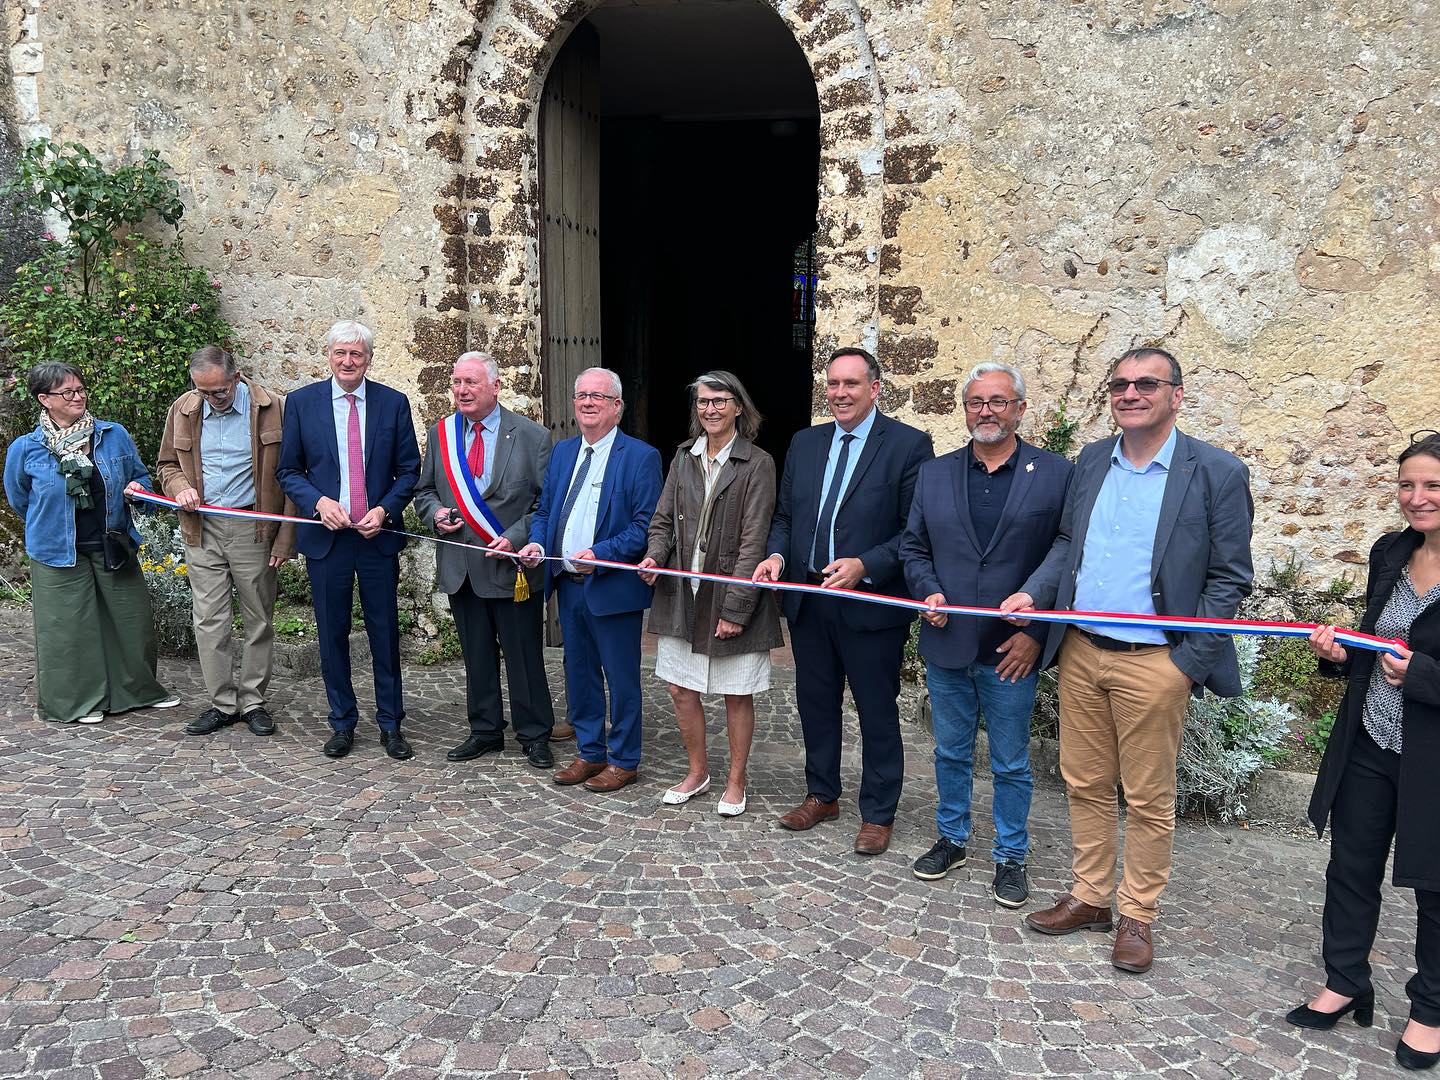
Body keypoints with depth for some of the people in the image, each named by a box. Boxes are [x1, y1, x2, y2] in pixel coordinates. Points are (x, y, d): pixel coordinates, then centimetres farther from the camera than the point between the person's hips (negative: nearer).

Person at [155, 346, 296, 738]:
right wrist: (179, 487, -6)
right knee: (209, 621, 3)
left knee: (259, 620, 6)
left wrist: (285, 539, -9)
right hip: (203, 530, 3)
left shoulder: (271, 408, -6)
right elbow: (167, 464, 19)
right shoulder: (183, 409, 5)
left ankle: (253, 701, 18)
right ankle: (223, 703, 15)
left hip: (254, 529, -3)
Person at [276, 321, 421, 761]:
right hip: (326, 537, 1)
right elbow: (288, 470, 5)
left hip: (378, 536, 0)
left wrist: (384, 509, -12)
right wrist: (318, 502, -13)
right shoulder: (301, 402, 2)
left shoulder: (393, 403, 1)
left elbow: (409, 469, 4)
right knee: (332, 634, 8)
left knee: (385, 633, 6)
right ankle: (342, 723, 23)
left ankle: (390, 724, 18)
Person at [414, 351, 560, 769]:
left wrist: (516, 538, -16)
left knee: (524, 656, 4)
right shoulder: (440, 434, 8)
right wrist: (435, 513, -5)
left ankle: (535, 736, 19)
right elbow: (424, 491, 17)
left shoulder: (532, 436, -5)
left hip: (514, 564, -4)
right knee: (477, 656, 15)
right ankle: (485, 731, 29)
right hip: (461, 567, 4)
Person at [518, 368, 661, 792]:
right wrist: (536, 542, -4)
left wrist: (600, 555, -24)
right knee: (579, 673, 16)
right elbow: (544, 510, 17)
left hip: (614, 586, -7)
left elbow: (646, 526, -14)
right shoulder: (562, 452, 12)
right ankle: (589, 753, 30)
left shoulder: (640, 456, -9)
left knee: (621, 677, 4)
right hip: (568, 584, 7)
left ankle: (623, 761, 18)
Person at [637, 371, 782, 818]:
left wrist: (735, 608, -17)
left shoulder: (757, 464, -9)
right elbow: (664, 520, 11)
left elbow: (753, 542, -13)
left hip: (732, 595, -5)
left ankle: (735, 782, 26)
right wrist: (654, 555, -10)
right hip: (682, 593, 5)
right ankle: (698, 772, 32)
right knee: (681, 688, 12)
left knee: (737, 694, 8)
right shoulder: (684, 457, 7)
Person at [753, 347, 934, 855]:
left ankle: (878, 813, 25)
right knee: (815, 702, 18)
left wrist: (864, 565, -22)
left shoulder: (908, 445, -8)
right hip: (807, 600, 6)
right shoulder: (804, 443, 9)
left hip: (872, 601, -5)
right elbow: (785, 516, 15)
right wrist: (777, 554, -5)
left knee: (877, 712, 8)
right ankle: (822, 794, 37)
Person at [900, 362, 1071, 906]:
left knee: (1011, 763, 11)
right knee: (951, 753, 18)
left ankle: (1010, 857, 29)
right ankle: (951, 839, 36)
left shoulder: (1054, 473, -5)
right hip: (947, 644, 3)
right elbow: (913, 547, 11)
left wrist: (1036, 631, -11)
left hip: (1013, 650, -3)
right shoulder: (934, 474, 5)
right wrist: (928, 592, -8)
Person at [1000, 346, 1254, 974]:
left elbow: (1229, 579, -6)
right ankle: (1089, 898, 31)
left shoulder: (1217, 473, -7)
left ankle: (1137, 916, 26)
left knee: (1148, 799, 9)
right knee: (1085, 784, 15)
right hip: (1080, 652, 5)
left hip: (1154, 663, -4)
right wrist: (1034, 592, -2)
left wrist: (1189, 664, -12)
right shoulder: (1091, 461, 7)